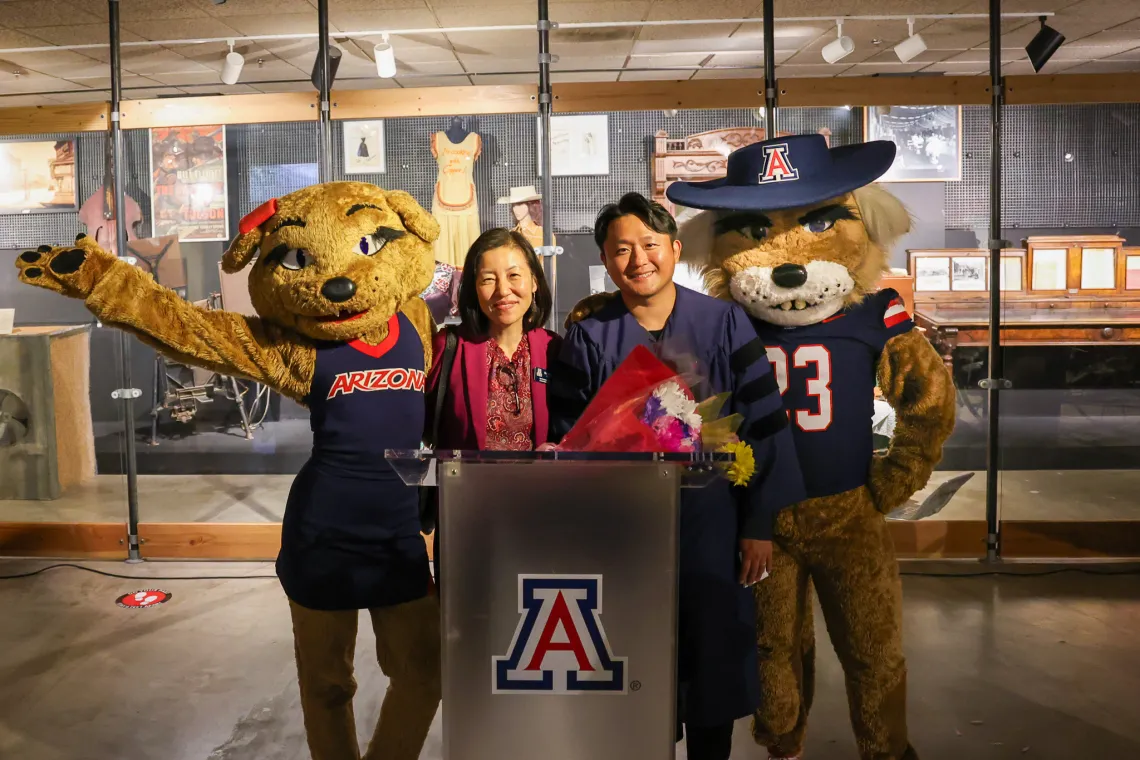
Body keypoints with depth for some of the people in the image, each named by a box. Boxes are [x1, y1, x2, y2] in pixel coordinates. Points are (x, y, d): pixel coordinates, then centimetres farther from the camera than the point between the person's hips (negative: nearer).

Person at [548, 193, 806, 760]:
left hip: (711, 523, 0)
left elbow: (764, 425, -2)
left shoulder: (724, 323, -3)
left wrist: (760, 521, -4)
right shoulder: (588, 339, -1)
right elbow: (565, 443, 1)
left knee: (714, 654, 12)